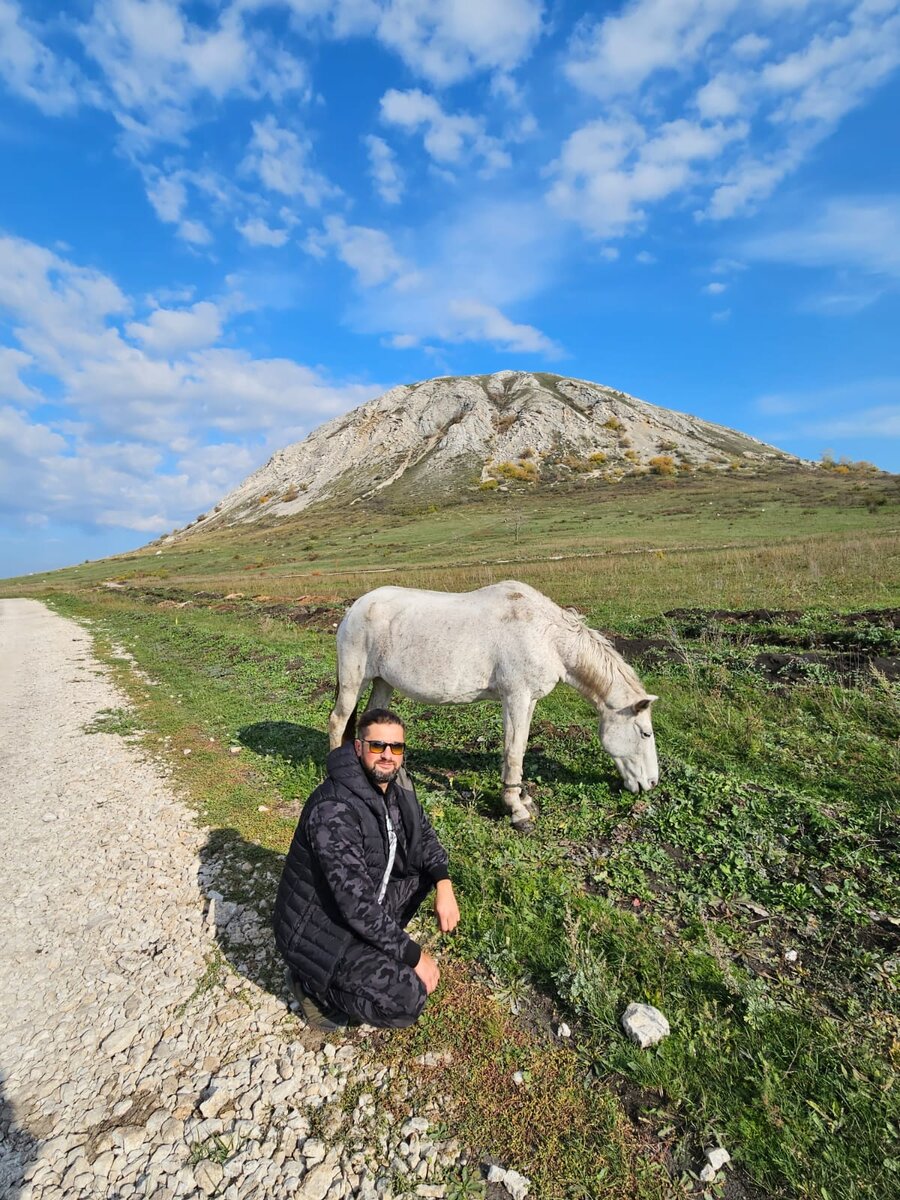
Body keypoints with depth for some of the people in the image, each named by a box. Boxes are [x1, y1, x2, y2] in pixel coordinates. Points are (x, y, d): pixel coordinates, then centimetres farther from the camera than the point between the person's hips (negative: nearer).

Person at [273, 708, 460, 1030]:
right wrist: (413, 955, -22)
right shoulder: (334, 809, -32)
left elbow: (423, 836, 7)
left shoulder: (395, 785, -7)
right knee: (408, 999, -19)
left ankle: (370, 952, 11)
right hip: (317, 927, -8)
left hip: (364, 902, 8)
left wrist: (443, 884, -12)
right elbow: (355, 901, -31)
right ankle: (312, 982, 4)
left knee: (425, 866, 3)